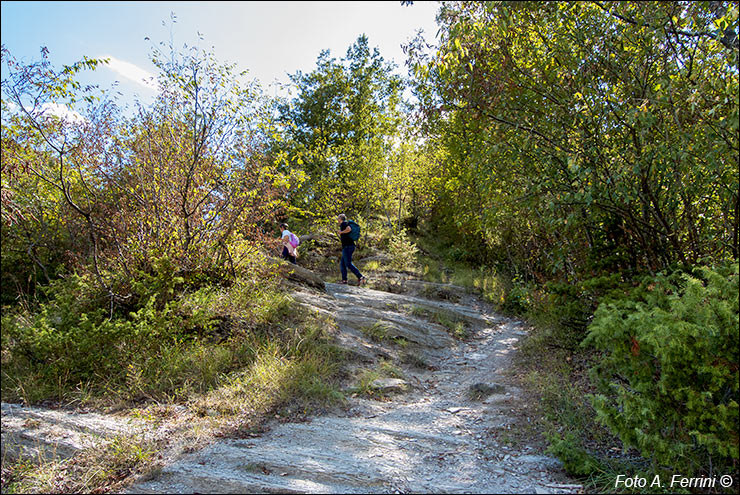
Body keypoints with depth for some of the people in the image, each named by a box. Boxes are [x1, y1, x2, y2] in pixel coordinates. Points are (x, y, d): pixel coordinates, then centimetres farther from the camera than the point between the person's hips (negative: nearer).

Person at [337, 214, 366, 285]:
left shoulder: (343, 223, -5)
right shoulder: (345, 224, 23)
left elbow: (349, 229, -26)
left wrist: (341, 232, -12)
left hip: (347, 246, -10)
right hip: (349, 247, 10)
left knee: (348, 264, -13)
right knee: (342, 264, 11)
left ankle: (360, 277, -18)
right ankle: (344, 280, 7)